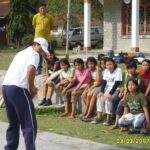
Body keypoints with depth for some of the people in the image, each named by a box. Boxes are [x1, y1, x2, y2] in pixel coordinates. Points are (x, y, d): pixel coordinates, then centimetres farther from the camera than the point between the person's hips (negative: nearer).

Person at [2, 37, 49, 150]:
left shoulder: (22, 53, 28)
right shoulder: (34, 54, 1)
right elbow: (30, 69, -18)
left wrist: (30, 86, 14)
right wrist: (32, 87, -5)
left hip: (6, 86, 9)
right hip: (18, 89, -9)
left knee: (13, 124, 18)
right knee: (29, 124, -5)